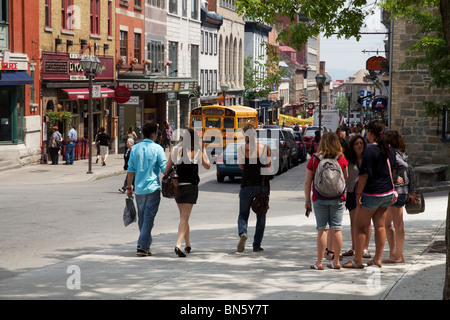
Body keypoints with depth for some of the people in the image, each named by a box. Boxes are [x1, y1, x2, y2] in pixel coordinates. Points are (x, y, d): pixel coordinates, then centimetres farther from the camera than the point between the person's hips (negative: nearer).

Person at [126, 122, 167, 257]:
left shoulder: (135, 148, 4)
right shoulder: (157, 148, -7)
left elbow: (131, 170, 6)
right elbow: (165, 168, -7)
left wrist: (129, 187, 13)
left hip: (139, 189, 4)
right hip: (153, 188, -4)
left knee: (142, 218, 15)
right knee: (148, 219, -4)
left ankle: (146, 245, 24)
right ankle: (142, 246, -11)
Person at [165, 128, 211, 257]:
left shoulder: (176, 150, 1)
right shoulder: (197, 151, -5)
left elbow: (166, 170, 1)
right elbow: (207, 166, 11)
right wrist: (203, 150, 17)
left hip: (177, 186, 3)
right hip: (191, 186, -3)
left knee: (183, 216, 19)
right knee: (184, 218, -5)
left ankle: (188, 244, 29)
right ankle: (178, 245, -20)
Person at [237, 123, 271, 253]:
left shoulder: (241, 149, -5)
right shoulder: (265, 148, -3)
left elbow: (241, 166, 7)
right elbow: (269, 166, 0)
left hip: (246, 185, -1)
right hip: (262, 185, 1)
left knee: (243, 214, 11)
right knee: (261, 216, 12)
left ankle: (242, 233, -20)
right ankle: (257, 245, 10)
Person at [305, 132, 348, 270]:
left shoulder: (314, 159, -5)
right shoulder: (341, 159, -2)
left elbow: (307, 182, -2)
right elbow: (346, 177, 11)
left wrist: (307, 200, 5)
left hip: (320, 199, -1)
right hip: (338, 198, 1)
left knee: (322, 229, 1)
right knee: (337, 229, 6)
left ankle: (319, 262, 1)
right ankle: (336, 261, 10)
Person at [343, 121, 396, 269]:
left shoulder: (370, 150, -17)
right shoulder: (389, 149, 7)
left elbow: (365, 173, -19)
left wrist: (359, 193, -14)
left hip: (372, 193, -8)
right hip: (387, 193, 8)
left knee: (360, 225, 2)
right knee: (380, 226, 12)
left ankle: (357, 260, 4)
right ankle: (377, 259, 15)